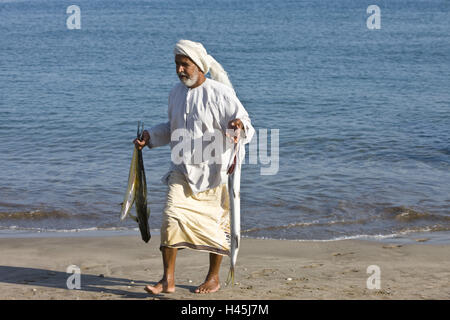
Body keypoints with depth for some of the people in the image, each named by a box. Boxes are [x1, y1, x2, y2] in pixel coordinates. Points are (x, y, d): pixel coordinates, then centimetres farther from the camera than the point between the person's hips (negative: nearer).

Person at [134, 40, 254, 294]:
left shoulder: (220, 93, -10)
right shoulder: (177, 93, 9)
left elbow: (246, 126, -10)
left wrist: (239, 125, -33)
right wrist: (150, 136, 8)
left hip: (213, 171, -4)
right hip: (183, 171, 4)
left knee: (214, 223, 7)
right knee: (171, 217, -10)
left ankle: (214, 277, 25)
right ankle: (168, 280, -5)